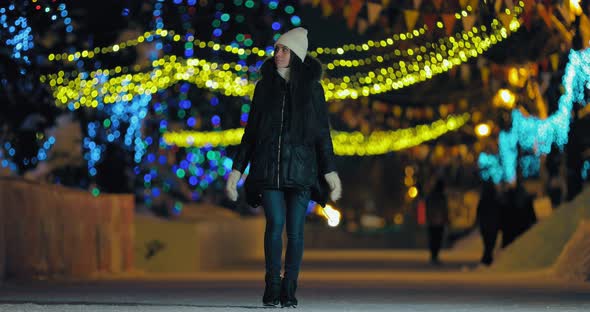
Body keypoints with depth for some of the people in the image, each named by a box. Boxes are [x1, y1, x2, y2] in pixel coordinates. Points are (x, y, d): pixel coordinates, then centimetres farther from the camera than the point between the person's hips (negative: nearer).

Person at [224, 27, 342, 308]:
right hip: (268, 167, 1)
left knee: (295, 230, -3)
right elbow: (251, 131, 12)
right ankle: (272, 286, -4)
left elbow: (322, 133, 4)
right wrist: (237, 169, 8)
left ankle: (289, 290, 7)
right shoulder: (264, 87, 9)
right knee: (275, 223, -15)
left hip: (300, 168, -1)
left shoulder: (312, 88, 4)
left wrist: (330, 172, -4)